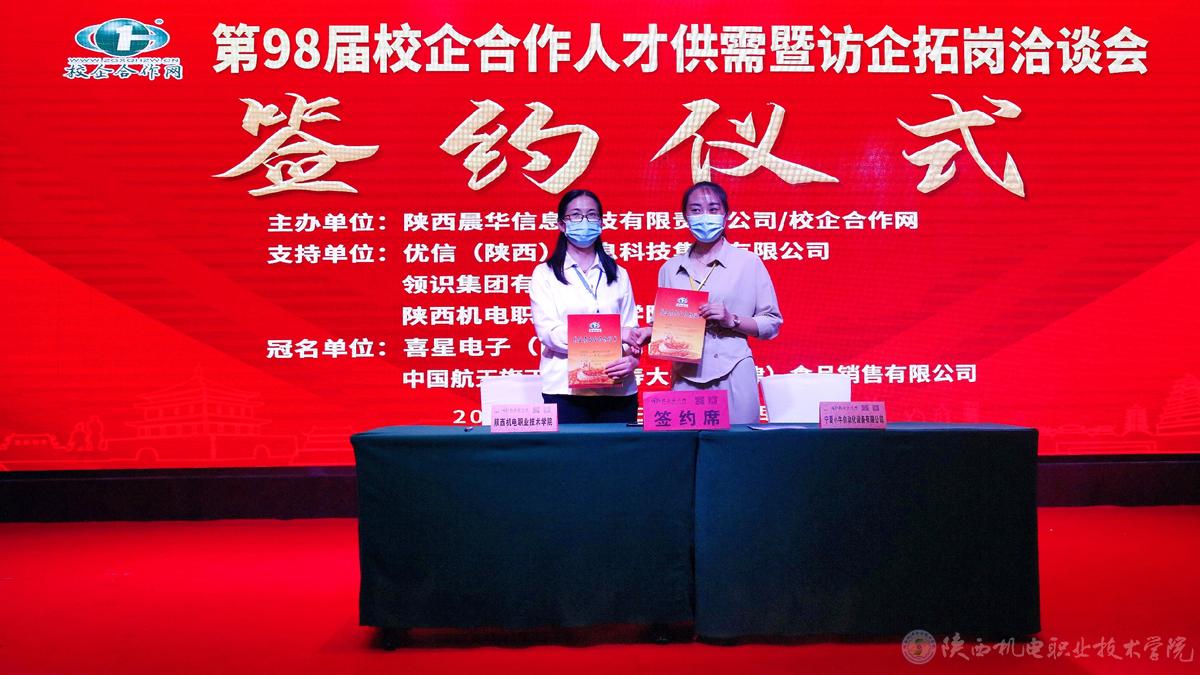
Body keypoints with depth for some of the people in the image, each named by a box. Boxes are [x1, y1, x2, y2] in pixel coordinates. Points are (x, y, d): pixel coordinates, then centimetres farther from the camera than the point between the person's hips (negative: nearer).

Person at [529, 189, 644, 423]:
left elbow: (631, 329, 8)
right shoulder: (544, 274, 5)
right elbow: (548, 331, -7)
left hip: (617, 390, 3)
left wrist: (632, 359, -16)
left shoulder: (618, 274, 15)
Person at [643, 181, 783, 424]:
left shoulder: (748, 263, 4)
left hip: (733, 377, -2)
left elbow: (772, 323, 3)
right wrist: (649, 333, -3)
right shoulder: (670, 269, 13)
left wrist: (732, 320, -11)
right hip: (685, 377, 2)